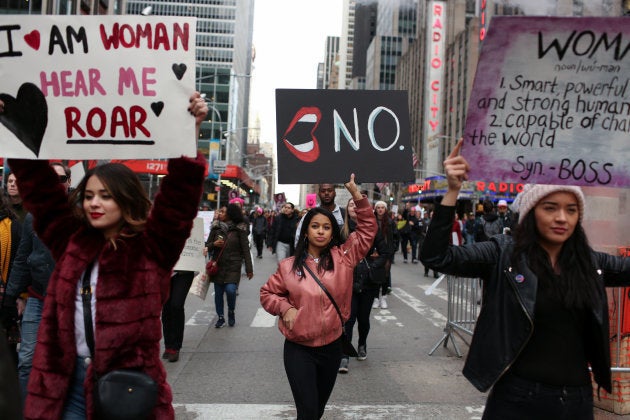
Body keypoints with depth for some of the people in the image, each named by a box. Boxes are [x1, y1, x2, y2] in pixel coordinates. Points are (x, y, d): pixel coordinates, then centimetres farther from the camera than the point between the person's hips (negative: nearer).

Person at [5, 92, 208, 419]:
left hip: (127, 381, -4)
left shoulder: (151, 247, -6)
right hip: (69, 378, 4)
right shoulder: (72, 240, 7)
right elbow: (39, 188, 10)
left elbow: (180, 195, -17)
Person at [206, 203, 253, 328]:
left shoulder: (239, 229, -6)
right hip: (218, 266, 3)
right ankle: (220, 317, 24)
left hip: (233, 267, -3)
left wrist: (249, 269, -8)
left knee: (230, 290, -16)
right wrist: (214, 244, -13)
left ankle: (231, 312, 12)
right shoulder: (216, 228, 3)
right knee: (218, 293, 7)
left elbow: (245, 249, -5)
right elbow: (207, 245, 10)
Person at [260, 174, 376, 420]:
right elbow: (267, 293, 8)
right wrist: (285, 308, -11)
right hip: (299, 349, -2)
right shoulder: (289, 266, -5)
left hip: (332, 346, 2)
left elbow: (368, 229, -5)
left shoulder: (342, 257, -3)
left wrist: (355, 193, -13)